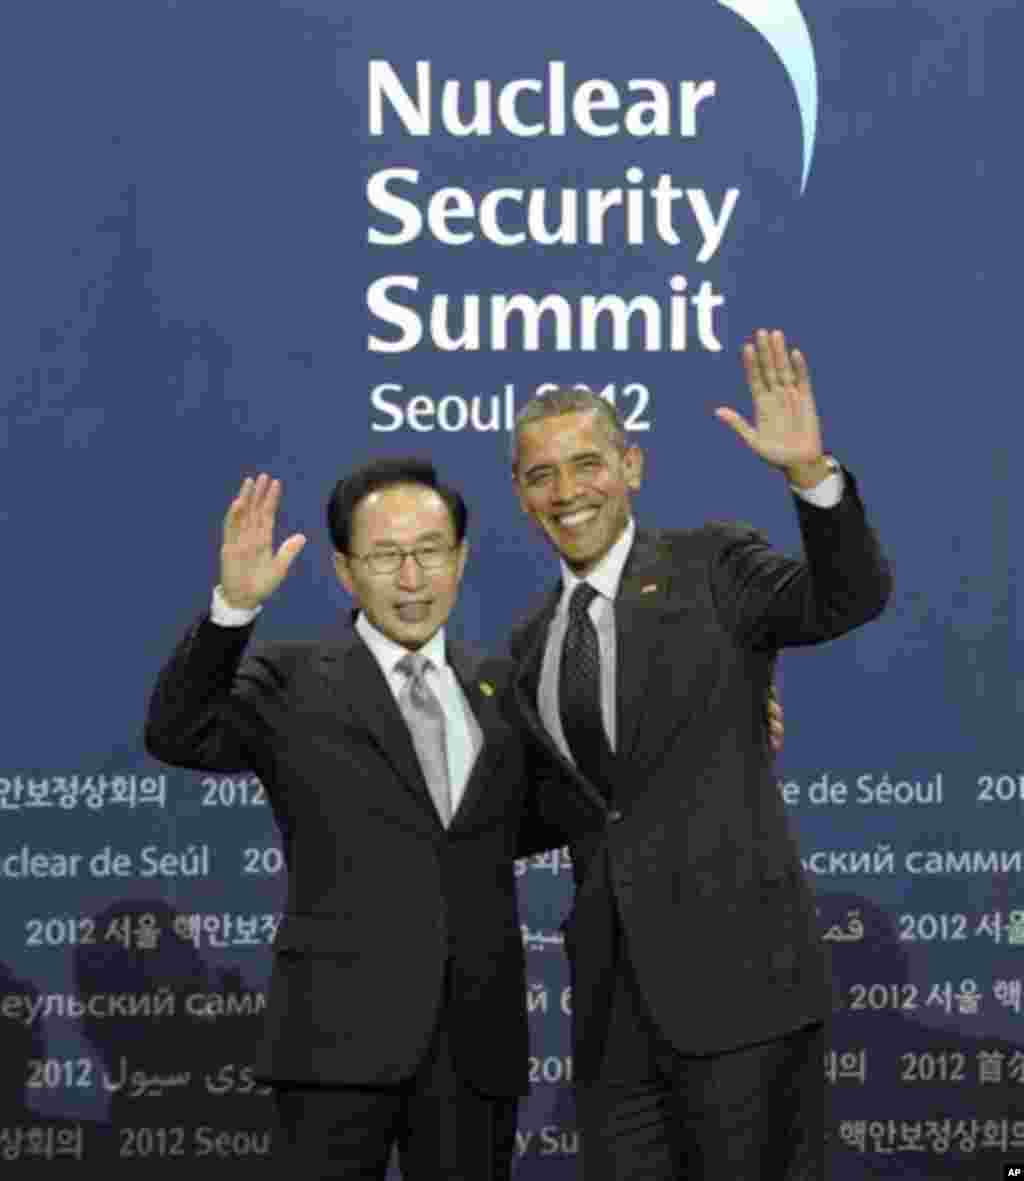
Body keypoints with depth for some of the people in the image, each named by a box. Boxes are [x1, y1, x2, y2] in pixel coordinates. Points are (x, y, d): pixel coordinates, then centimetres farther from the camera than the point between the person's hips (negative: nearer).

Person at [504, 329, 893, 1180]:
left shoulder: (711, 566, 0)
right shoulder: (534, 641, 17)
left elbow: (851, 597, -18)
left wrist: (811, 470, -32)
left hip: (735, 968, -6)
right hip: (614, 988, 6)